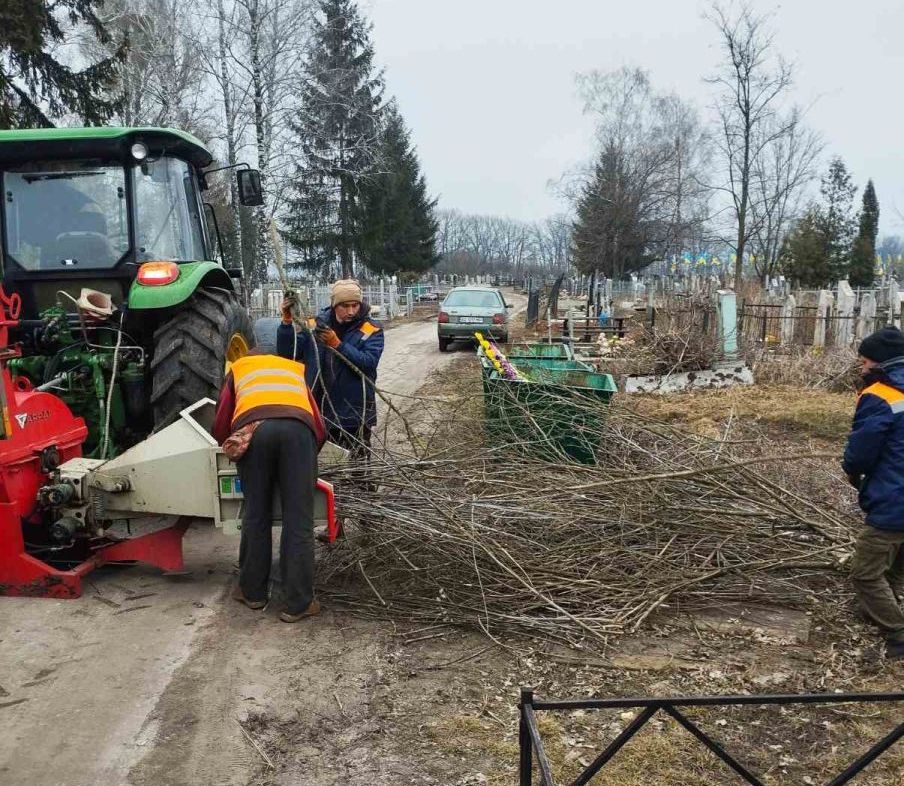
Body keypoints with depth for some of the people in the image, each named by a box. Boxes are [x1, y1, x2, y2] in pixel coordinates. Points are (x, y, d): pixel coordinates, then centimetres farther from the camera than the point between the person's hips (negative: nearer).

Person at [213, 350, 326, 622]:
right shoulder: (296, 370, 39)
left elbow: (220, 426, 25)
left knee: (256, 516, 13)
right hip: (297, 426, 0)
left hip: (253, 427, 0)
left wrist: (232, 449, 43)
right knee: (299, 521, 3)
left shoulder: (237, 370, 36)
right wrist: (305, 462, 42)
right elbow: (319, 429, 29)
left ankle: (253, 592, 24)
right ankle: (299, 603, 6)